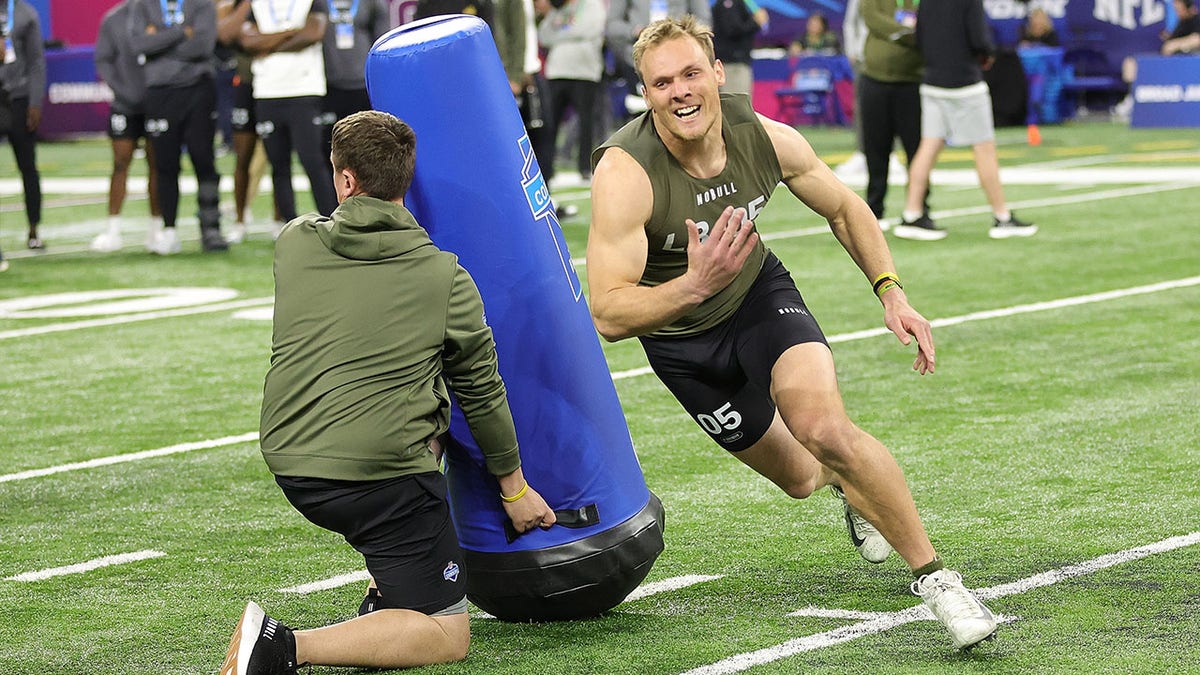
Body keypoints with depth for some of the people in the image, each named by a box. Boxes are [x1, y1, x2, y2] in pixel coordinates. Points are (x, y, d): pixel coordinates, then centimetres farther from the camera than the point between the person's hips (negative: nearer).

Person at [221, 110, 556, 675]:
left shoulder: (293, 244, 3)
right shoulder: (445, 279, -4)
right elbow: (482, 392, 8)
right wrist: (512, 485, 22)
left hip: (289, 462, 6)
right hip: (381, 473, -6)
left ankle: (384, 598, 32)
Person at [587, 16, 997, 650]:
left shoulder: (767, 139, -21)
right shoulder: (625, 174, -34)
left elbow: (843, 207, 1)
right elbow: (607, 315, -38)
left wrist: (890, 291, -10)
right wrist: (694, 285, -54)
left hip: (760, 292, 1)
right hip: (679, 335, -1)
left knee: (824, 429, -26)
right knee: (798, 477, 12)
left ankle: (933, 575, -12)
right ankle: (848, 485, 52)